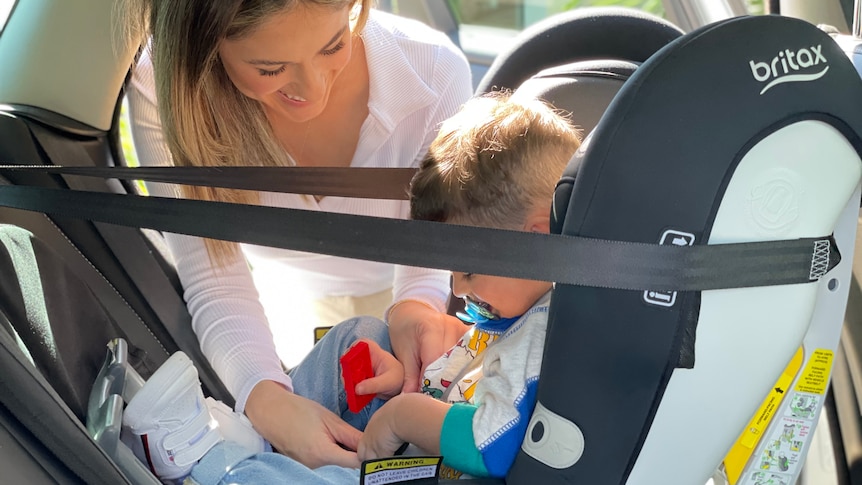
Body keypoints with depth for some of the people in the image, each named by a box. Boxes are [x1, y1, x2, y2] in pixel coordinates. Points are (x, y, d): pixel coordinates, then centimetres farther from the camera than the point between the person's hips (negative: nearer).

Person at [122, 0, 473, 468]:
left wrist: (418, 303, -44)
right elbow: (216, 281, -29)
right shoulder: (166, 89, -32)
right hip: (284, 303, 0)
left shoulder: (433, 69, -33)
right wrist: (265, 398, -47)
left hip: (395, 292, 1)